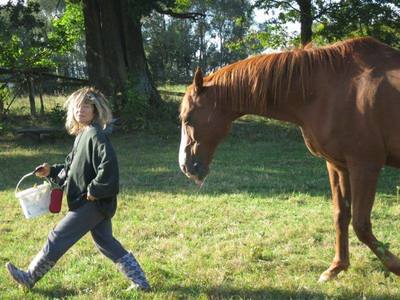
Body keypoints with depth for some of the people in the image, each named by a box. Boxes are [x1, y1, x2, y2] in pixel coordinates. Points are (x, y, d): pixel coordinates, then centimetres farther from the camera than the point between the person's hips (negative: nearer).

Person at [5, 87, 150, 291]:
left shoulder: (95, 135, -17)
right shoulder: (82, 135, 13)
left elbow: (108, 164, -28)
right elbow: (72, 166, 23)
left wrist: (94, 190, -22)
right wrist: (52, 171, 11)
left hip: (93, 203, -10)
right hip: (93, 203, 10)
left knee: (58, 238, 1)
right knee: (105, 242, 14)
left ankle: (30, 277, 16)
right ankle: (140, 281, 19)